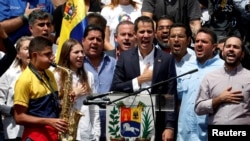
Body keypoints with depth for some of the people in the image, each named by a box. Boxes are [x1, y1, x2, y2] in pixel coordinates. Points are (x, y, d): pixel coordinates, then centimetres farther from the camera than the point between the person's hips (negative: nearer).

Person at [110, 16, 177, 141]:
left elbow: (171, 96, -2)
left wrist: (170, 127, -8)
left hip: (158, 126, -1)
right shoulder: (125, 57, 4)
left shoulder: (166, 59, 1)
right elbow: (114, 89, 0)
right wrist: (139, 80, -10)